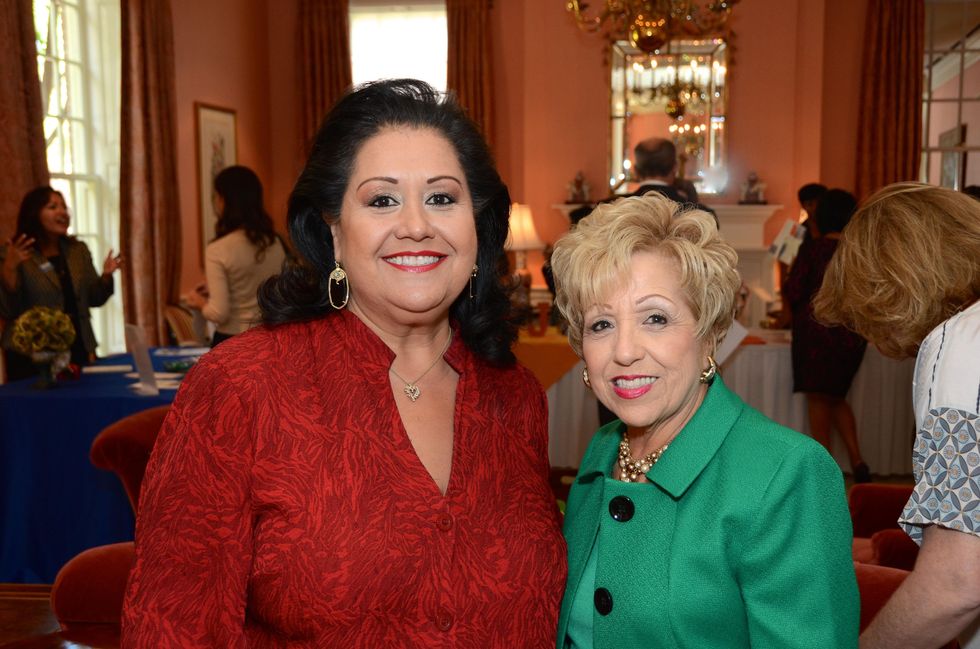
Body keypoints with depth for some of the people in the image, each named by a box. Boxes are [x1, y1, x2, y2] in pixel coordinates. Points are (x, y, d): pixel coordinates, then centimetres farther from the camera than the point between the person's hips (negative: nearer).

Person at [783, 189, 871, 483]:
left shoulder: (813, 248, -11)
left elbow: (793, 292, -10)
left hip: (817, 329, -5)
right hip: (853, 333, 5)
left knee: (818, 398, 6)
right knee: (837, 397, 20)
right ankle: (856, 459, 9)